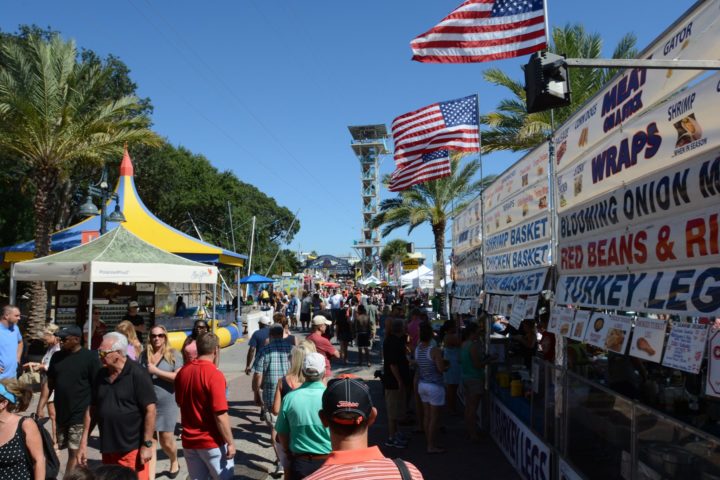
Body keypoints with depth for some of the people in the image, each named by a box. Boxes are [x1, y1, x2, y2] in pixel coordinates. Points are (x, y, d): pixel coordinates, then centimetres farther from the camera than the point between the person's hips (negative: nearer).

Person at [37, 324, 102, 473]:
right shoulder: (57, 356, 6)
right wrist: (40, 407, 5)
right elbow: (49, 383, 11)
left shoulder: (90, 357, -11)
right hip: (60, 414, 6)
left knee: (74, 452, -2)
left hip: (80, 415, -6)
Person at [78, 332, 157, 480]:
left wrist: (147, 444, -16)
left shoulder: (137, 374, -13)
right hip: (107, 449, 6)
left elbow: (150, 409, -14)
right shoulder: (100, 375, 6)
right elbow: (92, 409, 13)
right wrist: (83, 443, 10)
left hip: (133, 449, -6)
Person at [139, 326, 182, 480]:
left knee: (167, 442, 8)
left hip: (167, 405, -2)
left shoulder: (173, 355, -5)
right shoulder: (144, 355, 4)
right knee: (150, 443, 5)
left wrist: (155, 371, -17)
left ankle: (174, 462, 38)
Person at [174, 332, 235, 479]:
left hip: (189, 441, 6)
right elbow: (220, 415, -23)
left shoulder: (182, 372, 0)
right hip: (212, 442, -6)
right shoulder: (214, 375, -21)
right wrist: (230, 442, -14)